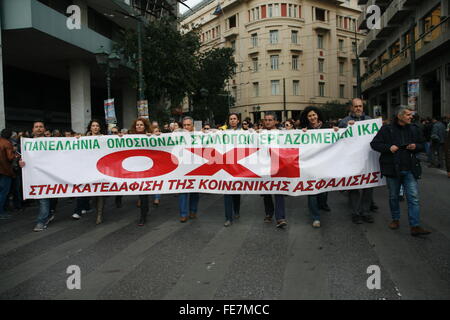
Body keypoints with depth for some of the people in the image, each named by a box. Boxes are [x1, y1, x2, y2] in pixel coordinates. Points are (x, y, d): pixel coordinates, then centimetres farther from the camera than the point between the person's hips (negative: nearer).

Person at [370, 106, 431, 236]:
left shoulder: (414, 129, 9)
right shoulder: (387, 130, -2)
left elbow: (423, 146, 18)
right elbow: (374, 144, -1)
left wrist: (416, 147, -5)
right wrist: (388, 147, -15)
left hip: (410, 169, 2)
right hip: (392, 169, -2)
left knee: (413, 197, -6)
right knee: (393, 196, 11)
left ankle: (415, 226, -4)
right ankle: (395, 219, 30)